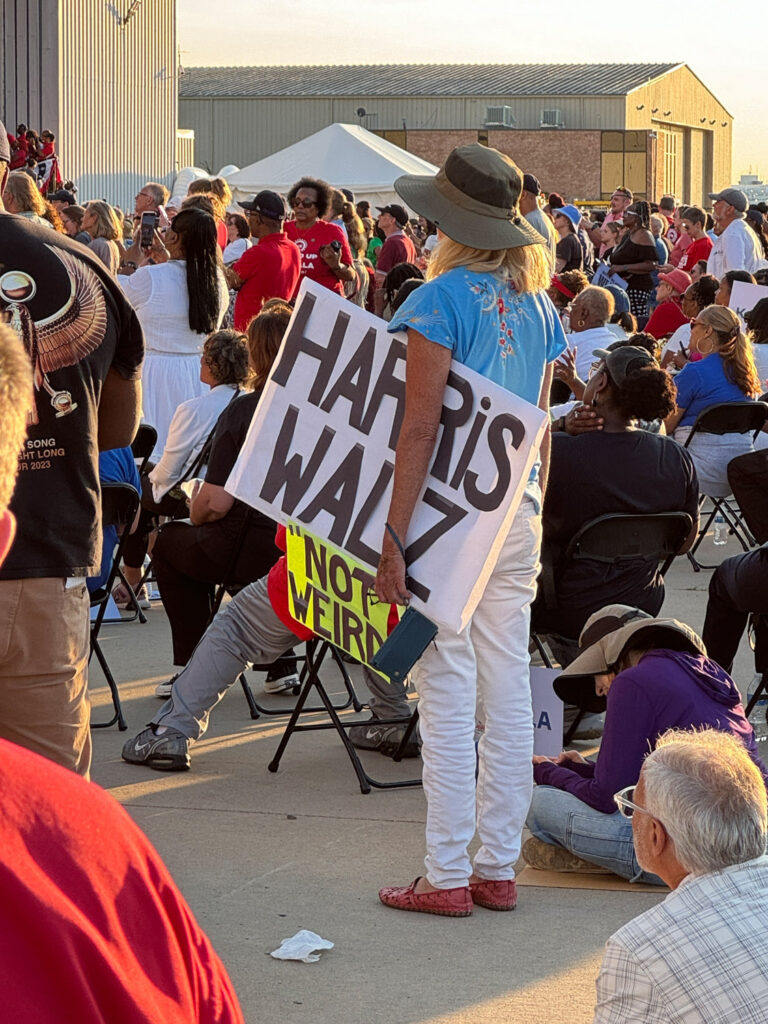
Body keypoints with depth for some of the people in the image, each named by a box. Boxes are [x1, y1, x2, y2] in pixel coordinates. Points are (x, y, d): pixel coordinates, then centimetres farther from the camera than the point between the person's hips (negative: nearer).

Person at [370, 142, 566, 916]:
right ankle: (499, 868, 15)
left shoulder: (442, 300, -11)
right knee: (508, 691, 9)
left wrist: (392, 537, -15)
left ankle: (447, 876, 1)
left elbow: (420, 427, -16)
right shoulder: (537, 306, 9)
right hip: (517, 511, 7)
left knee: (447, 694, -2)